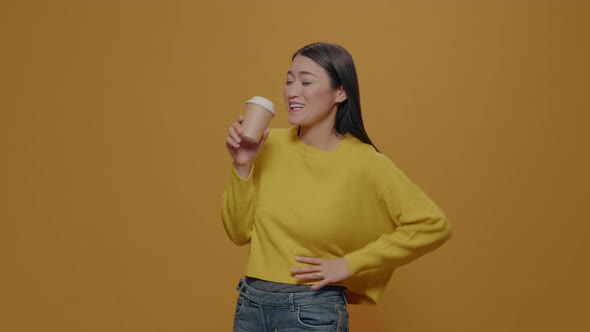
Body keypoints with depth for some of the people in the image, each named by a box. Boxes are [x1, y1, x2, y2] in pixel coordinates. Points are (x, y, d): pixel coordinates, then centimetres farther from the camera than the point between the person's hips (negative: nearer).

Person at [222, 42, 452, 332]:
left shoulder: (363, 163, -12)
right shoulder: (271, 145, -3)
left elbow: (433, 225, -12)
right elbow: (240, 232, 2)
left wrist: (349, 263, -12)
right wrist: (242, 166, -12)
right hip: (250, 306, 4)